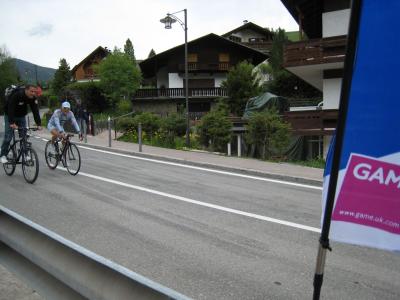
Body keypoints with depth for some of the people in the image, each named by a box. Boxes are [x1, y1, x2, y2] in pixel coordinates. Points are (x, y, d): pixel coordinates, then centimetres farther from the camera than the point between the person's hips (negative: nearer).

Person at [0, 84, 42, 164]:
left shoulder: (33, 98, -17)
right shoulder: (17, 95, -32)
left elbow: (35, 111, -19)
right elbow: (10, 108, -36)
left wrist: (39, 124, -29)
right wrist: (12, 123, -46)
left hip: (21, 116, 5)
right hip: (10, 115, -5)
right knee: (8, 137, -8)